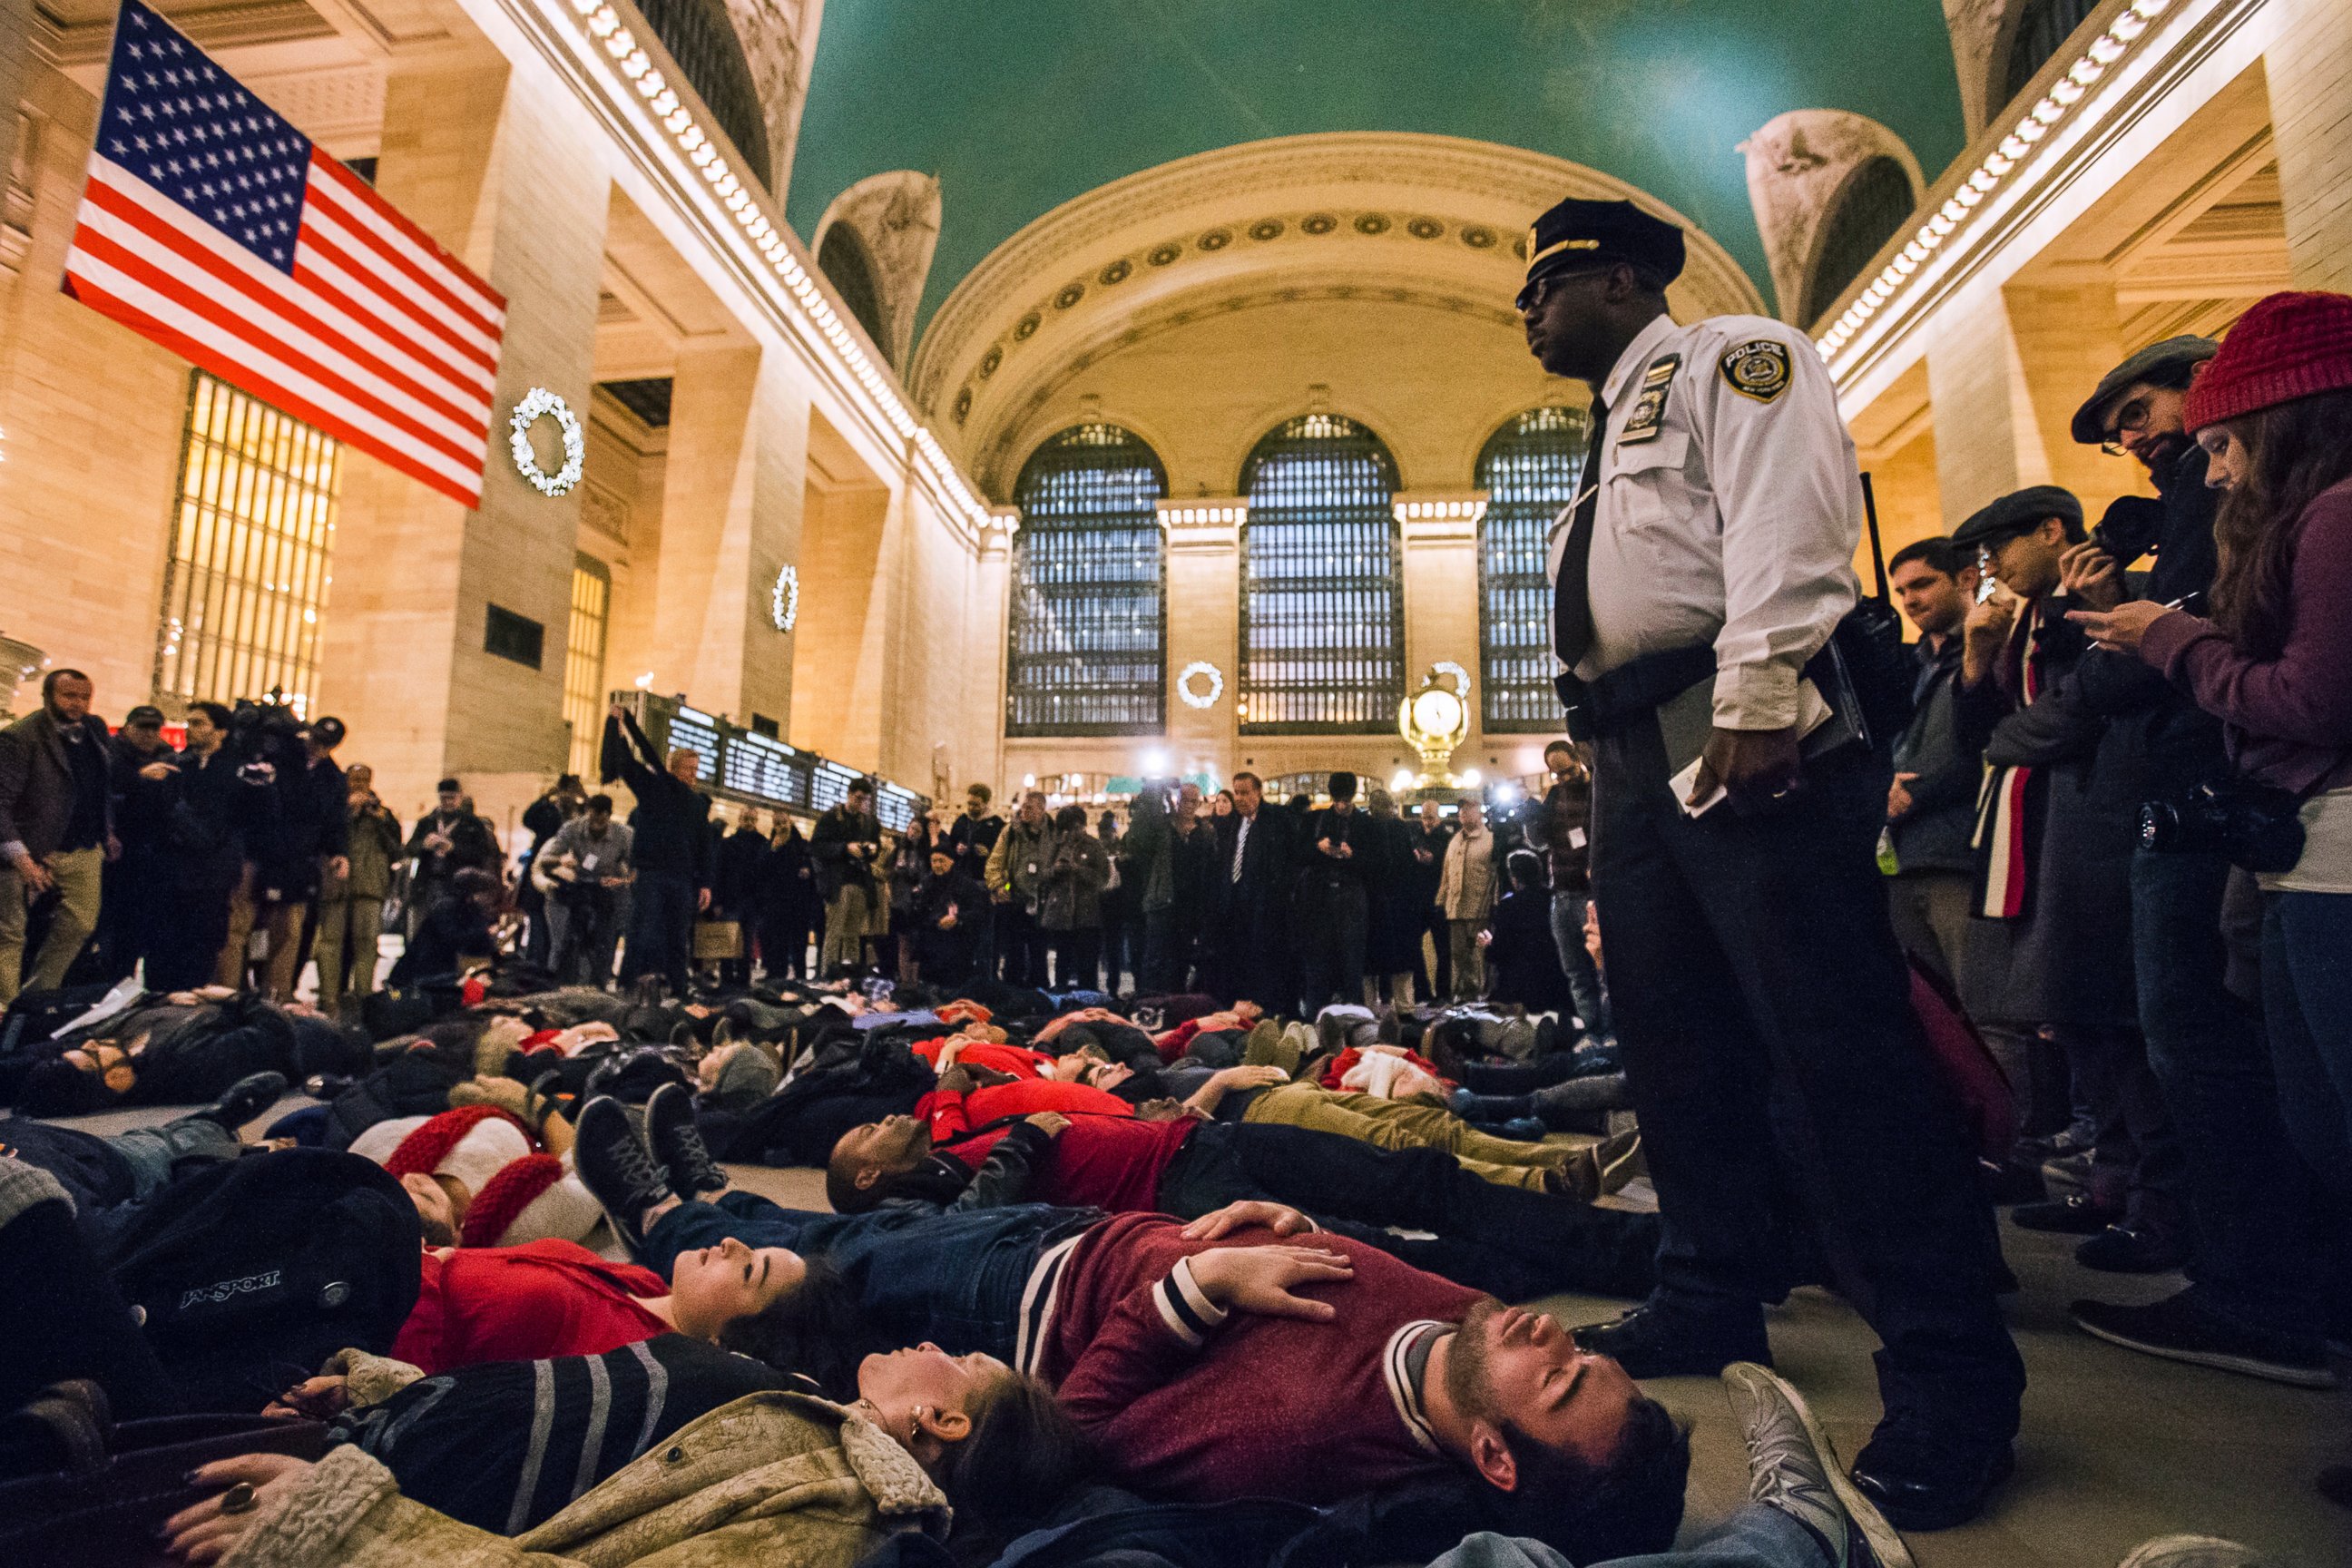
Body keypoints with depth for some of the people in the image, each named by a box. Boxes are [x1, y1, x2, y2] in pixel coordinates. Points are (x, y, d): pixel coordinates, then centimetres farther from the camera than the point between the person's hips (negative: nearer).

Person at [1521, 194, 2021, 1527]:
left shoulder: (1733, 357, 4)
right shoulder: (1616, 423, 30)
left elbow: (1786, 530, -13)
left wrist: (1756, 705, -24)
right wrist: (1620, 751, 17)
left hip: (1745, 741, -9)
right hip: (1639, 755, 10)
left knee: (1847, 1051, -9)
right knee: (1676, 1043, 11)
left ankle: (1952, 1384, 3)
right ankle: (1713, 1305, 24)